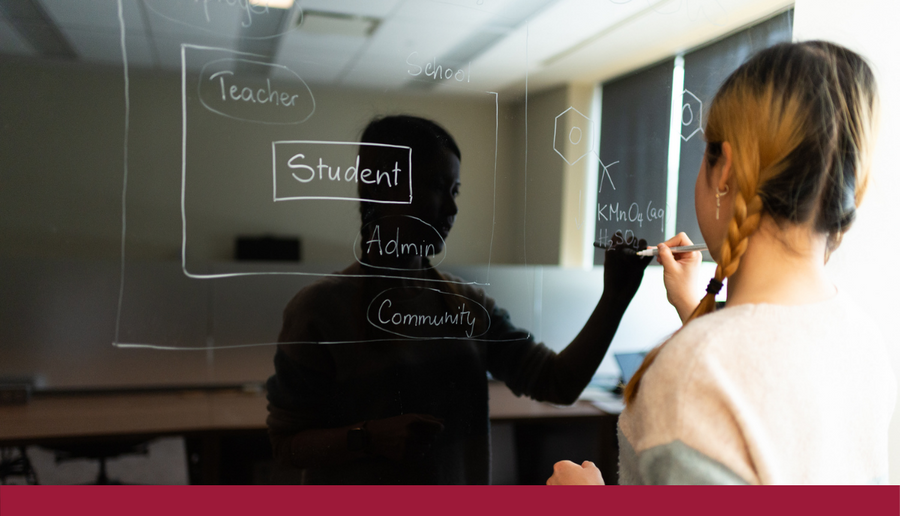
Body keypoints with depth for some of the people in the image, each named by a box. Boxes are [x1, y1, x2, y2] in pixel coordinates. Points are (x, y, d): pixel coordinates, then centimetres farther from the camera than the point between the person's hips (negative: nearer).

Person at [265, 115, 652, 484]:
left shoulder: (469, 305, -2)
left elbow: (560, 384, -5)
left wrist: (614, 299, -15)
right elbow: (285, 444, -10)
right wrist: (369, 438, -26)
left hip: (460, 488, 5)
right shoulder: (321, 307, -15)